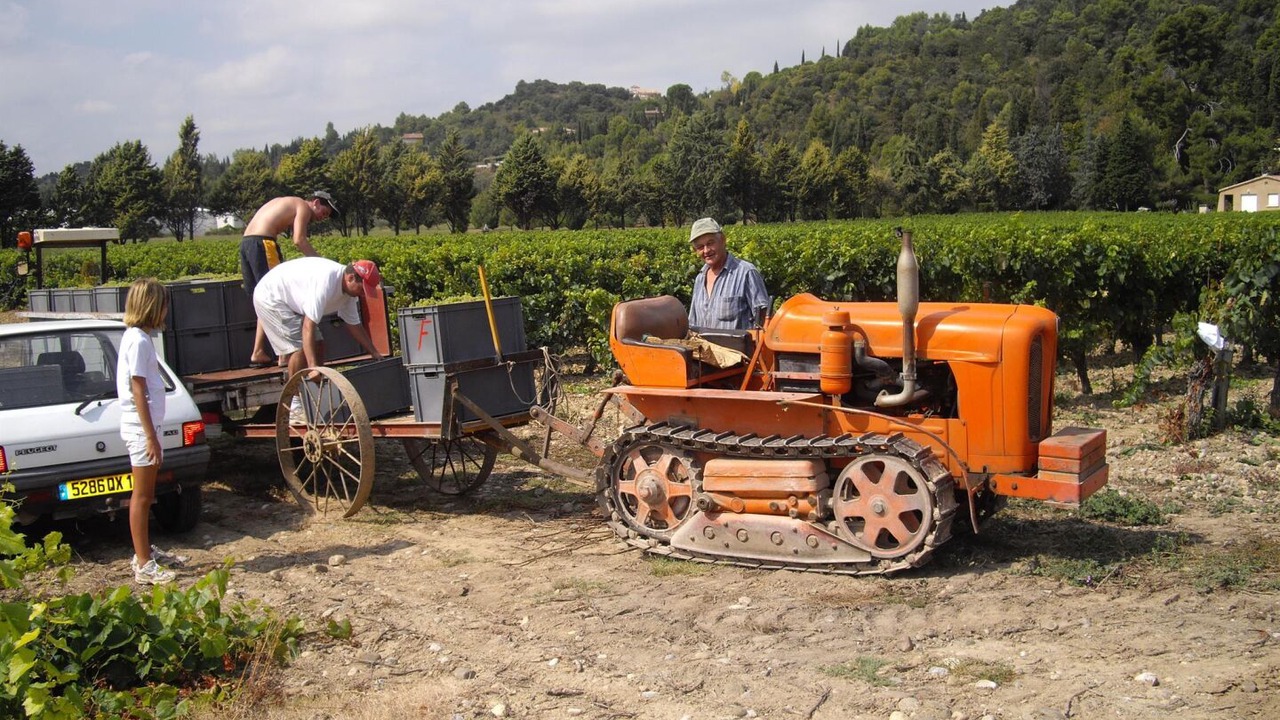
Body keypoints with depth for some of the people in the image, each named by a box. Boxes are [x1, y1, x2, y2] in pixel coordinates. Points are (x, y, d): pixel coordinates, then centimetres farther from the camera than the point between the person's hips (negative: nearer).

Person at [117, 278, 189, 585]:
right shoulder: (139, 341, -17)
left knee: (145, 495, 18)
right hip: (141, 428, -10)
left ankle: (145, 551, 29)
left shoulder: (137, 337, 12)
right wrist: (151, 436, -20)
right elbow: (138, 392, -20)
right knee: (142, 496, -4)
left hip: (144, 426, 10)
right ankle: (143, 564, 2)